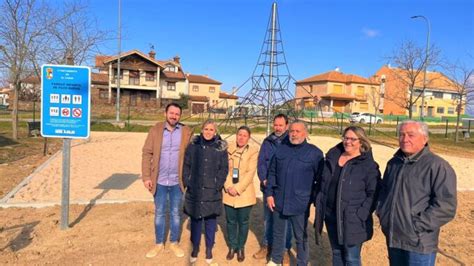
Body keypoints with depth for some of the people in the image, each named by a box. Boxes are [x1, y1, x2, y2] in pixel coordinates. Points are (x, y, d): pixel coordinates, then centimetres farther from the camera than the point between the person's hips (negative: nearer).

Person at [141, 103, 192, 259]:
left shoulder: (186, 132, -4)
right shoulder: (155, 130, -3)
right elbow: (147, 153, -3)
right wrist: (146, 177, -9)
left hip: (177, 181, 0)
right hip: (159, 181, 0)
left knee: (175, 213, 13)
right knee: (159, 213, 13)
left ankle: (174, 243, 30)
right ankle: (159, 244, 29)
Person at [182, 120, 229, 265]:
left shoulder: (221, 147, -1)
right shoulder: (193, 145, 1)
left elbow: (224, 168, -1)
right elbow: (186, 165, 3)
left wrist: (218, 185, -10)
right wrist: (187, 183, -5)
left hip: (212, 192, -1)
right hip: (194, 191, 1)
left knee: (211, 221, 9)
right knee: (195, 220, 12)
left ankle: (209, 249, 26)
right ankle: (195, 247, 30)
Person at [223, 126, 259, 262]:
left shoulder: (253, 151, -5)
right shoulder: (229, 149, 1)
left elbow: (250, 173, -11)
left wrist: (237, 189, -16)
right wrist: (228, 187, -12)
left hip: (245, 194, -2)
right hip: (229, 193, 2)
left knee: (243, 222, 10)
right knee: (231, 221, 12)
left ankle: (241, 248, 28)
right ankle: (232, 246, 30)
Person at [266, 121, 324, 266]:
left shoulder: (315, 153, -7)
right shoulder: (281, 149, 4)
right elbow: (272, 173, 8)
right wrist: (269, 193, 3)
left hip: (300, 203, -4)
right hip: (278, 201, 4)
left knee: (301, 237, 12)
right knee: (278, 233, 20)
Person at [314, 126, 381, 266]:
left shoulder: (368, 165, -9)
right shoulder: (332, 157, 5)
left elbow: (373, 194, -11)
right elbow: (321, 184, 14)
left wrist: (360, 216, -16)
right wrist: (319, 204, 8)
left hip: (352, 220, -5)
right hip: (331, 216, 5)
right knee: (336, 252, 21)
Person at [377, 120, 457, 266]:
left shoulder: (437, 166, -13)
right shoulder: (394, 163, 10)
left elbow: (446, 205, -19)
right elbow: (384, 190, 22)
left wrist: (418, 226, -18)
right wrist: (382, 213, 8)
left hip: (419, 244, -6)